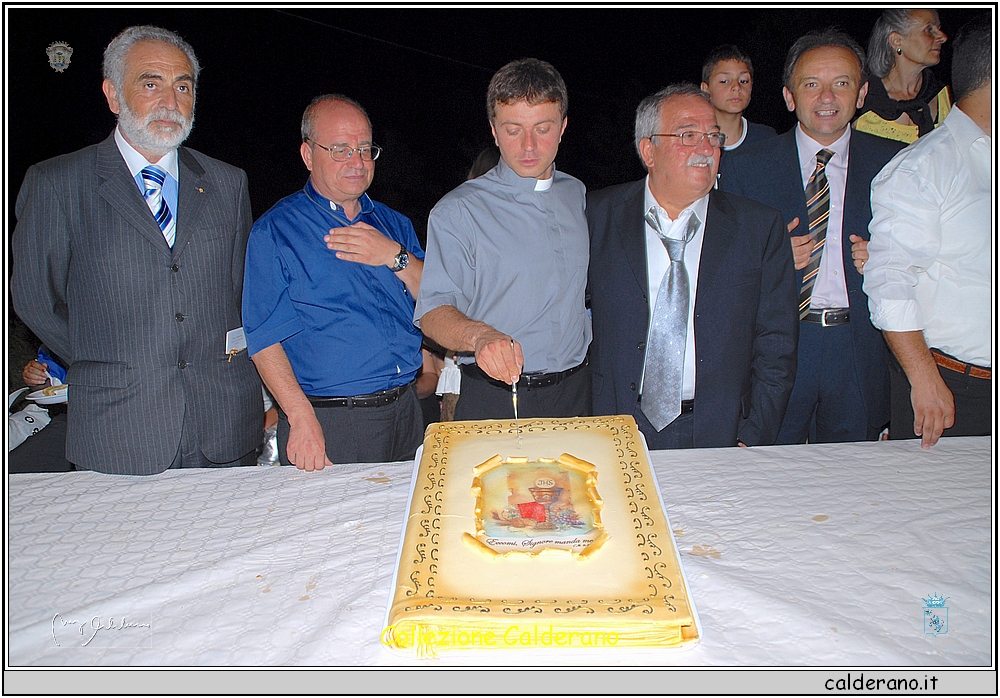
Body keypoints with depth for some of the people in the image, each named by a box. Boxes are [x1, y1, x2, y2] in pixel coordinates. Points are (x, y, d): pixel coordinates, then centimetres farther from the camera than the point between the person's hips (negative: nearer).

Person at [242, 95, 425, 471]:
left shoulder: (393, 224, 12)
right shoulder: (275, 231, -4)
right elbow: (265, 340, -11)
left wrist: (395, 256, -11)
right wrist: (302, 419, -21)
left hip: (405, 412, 5)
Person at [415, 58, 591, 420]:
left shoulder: (579, 196, 9)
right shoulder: (457, 211, -7)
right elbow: (432, 310, -15)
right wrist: (480, 336, -35)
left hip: (574, 393, 4)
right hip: (492, 403, -4)